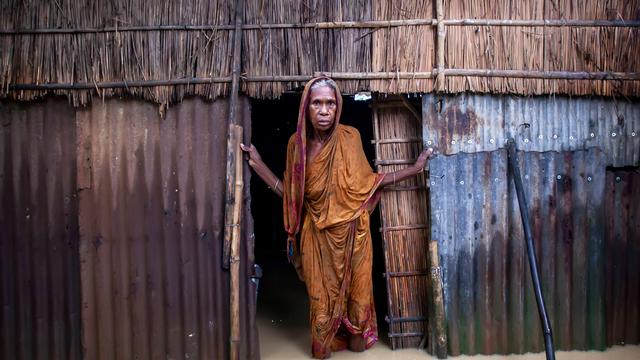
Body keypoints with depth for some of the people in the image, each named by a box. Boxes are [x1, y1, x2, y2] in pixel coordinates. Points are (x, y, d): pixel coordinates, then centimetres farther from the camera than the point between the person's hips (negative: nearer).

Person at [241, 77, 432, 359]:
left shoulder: (349, 137, -8)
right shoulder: (297, 142, -5)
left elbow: (366, 182, 1)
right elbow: (290, 194, -1)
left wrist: (414, 168, 0)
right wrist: (257, 163, -5)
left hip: (351, 232, 0)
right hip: (317, 235, 0)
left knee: (356, 290, 15)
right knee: (321, 293, 11)